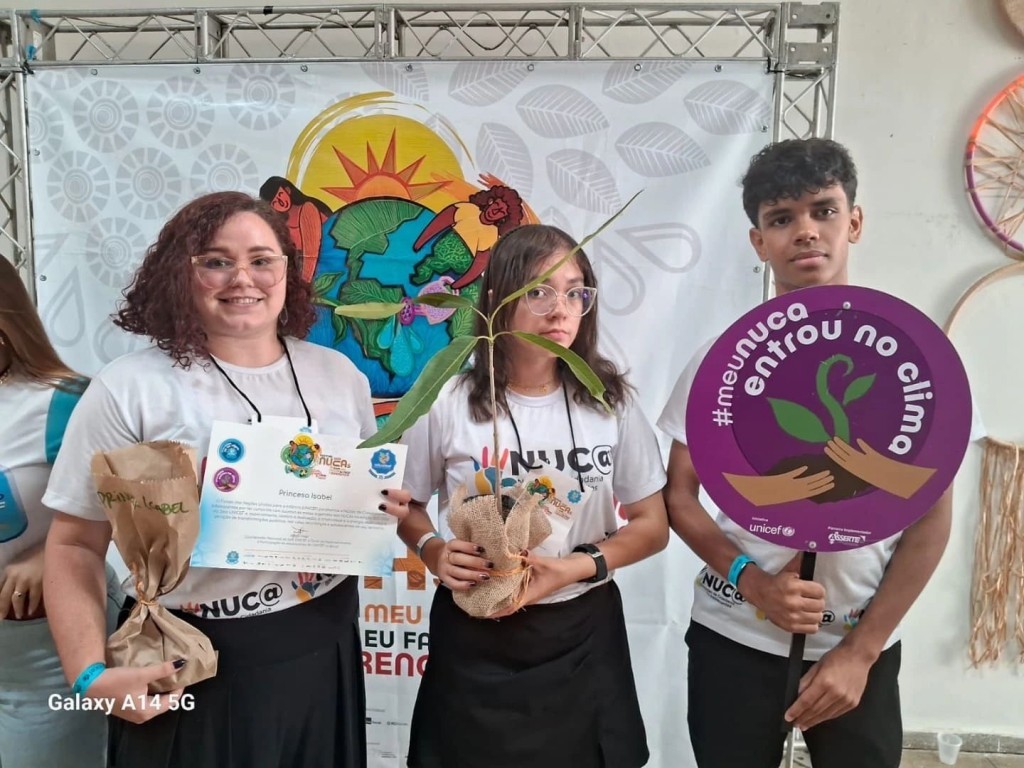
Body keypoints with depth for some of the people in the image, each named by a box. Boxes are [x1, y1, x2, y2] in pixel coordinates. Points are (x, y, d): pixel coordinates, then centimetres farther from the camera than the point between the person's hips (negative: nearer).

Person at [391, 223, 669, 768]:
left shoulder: (610, 401, -6)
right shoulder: (447, 401, -11)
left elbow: (651, 525, 0)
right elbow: (407, 507, 3)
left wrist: (578, 566, -17)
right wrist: (433, 551, -19)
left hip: (581, 633, 2)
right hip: (474, 639, -1)